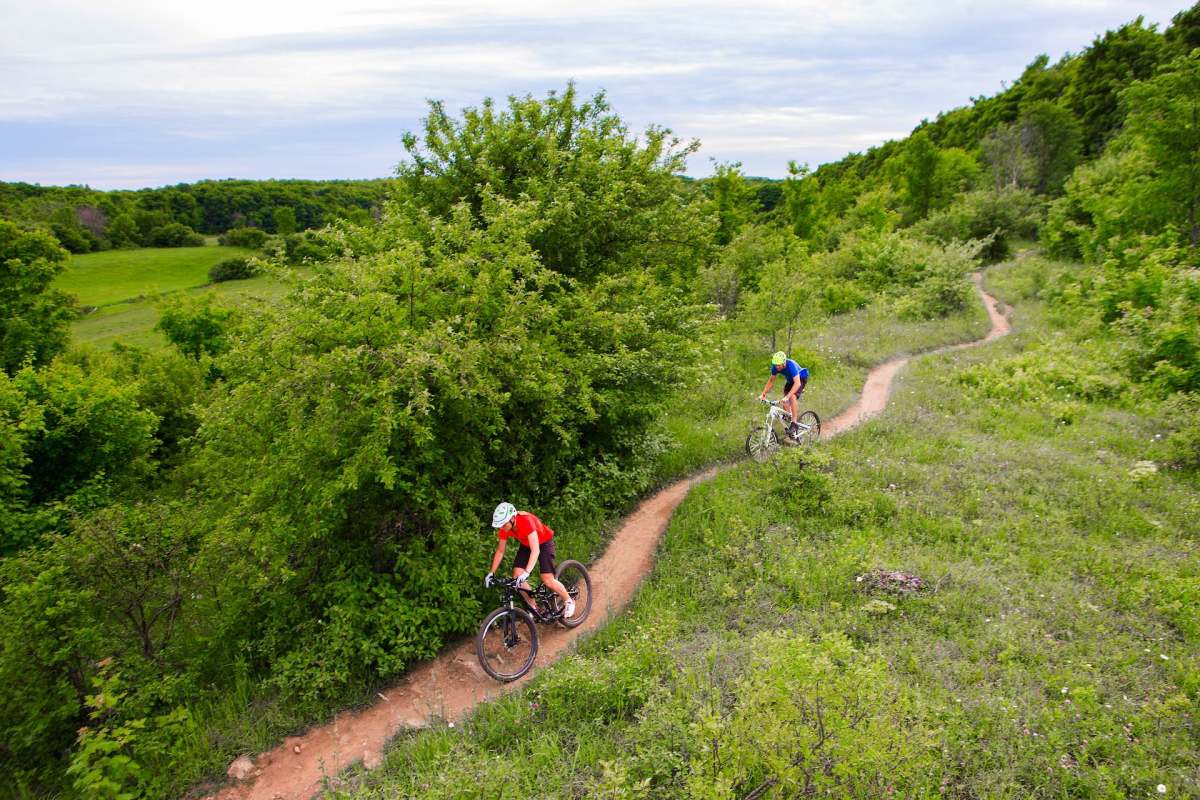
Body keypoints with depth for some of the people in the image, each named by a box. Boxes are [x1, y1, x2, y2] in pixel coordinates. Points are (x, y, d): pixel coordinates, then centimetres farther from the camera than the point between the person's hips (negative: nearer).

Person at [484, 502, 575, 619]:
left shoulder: (526, 521, -39)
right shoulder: (504, 528, -20)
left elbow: (535, 550, -44)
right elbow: (500, 551, -6)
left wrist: (526, 572, -52)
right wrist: (492, 573, -11)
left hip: (544, 543, -6)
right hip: (525, 544, 6)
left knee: (548, 580, -15)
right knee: (517, 576, -11)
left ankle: (569, 602, 10)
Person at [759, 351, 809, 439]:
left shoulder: (791, 365, -39)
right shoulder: (775, 366, -21)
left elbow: (797, 383, -46)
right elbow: (771, 380, -7)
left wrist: (787, 396, -56)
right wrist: (763, 394, -16)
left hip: (801, 379, -6)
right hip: (790, 380, 7)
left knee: (792, 396, -28)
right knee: (785, 402, -4)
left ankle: (794, 424, -25)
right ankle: (789, 420, 14)